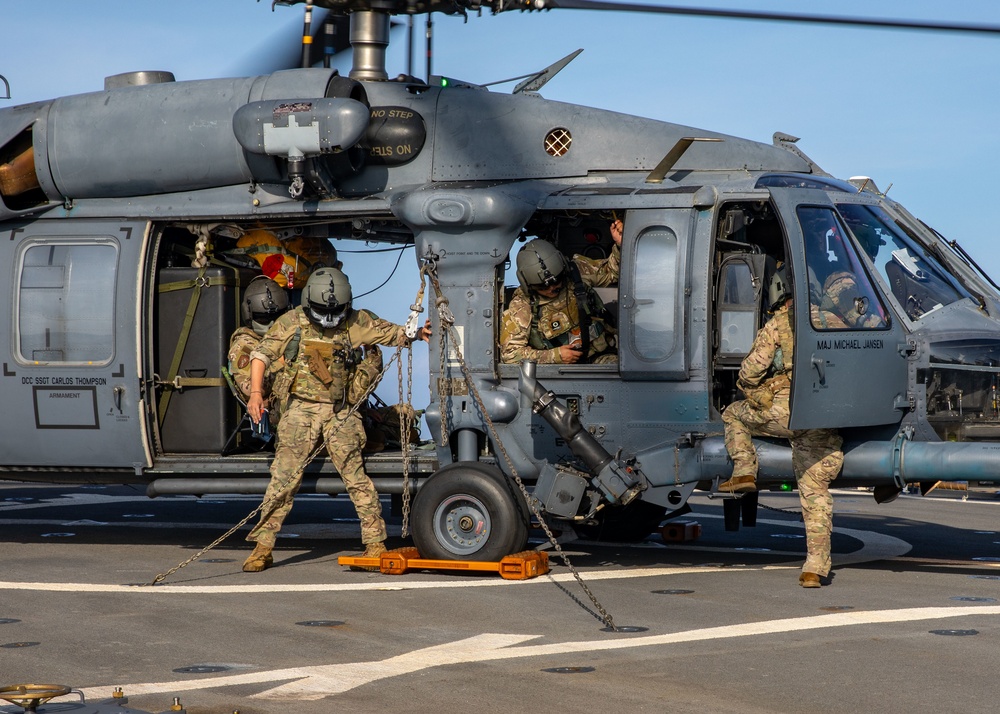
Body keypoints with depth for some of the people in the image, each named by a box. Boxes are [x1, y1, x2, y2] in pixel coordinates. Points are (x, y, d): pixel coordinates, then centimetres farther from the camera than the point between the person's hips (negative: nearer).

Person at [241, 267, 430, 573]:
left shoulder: (357, 323, 5)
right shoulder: (291, 322, 2)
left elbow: (394, 333, 9)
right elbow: (262, 353, 3)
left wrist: (417, 333, -11)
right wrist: (256, 392, -8)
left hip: (341, 413, 1)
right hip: (302, 409, -1)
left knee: (356, 478, -3)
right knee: (283, 478, -5)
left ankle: (375, 542, 7)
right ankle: (263, 547, -1)